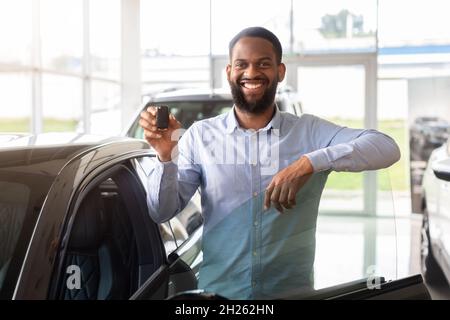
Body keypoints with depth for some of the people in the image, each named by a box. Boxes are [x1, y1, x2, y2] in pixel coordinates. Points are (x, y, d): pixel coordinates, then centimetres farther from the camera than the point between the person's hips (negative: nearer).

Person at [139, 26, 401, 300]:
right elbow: (162, 212, -2)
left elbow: (387, 148, -15)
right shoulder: (201, 136, -1)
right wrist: (166, 157, -20)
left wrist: (309, 163, -27)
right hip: (218, 291, 1)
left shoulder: (310, 132, -3)